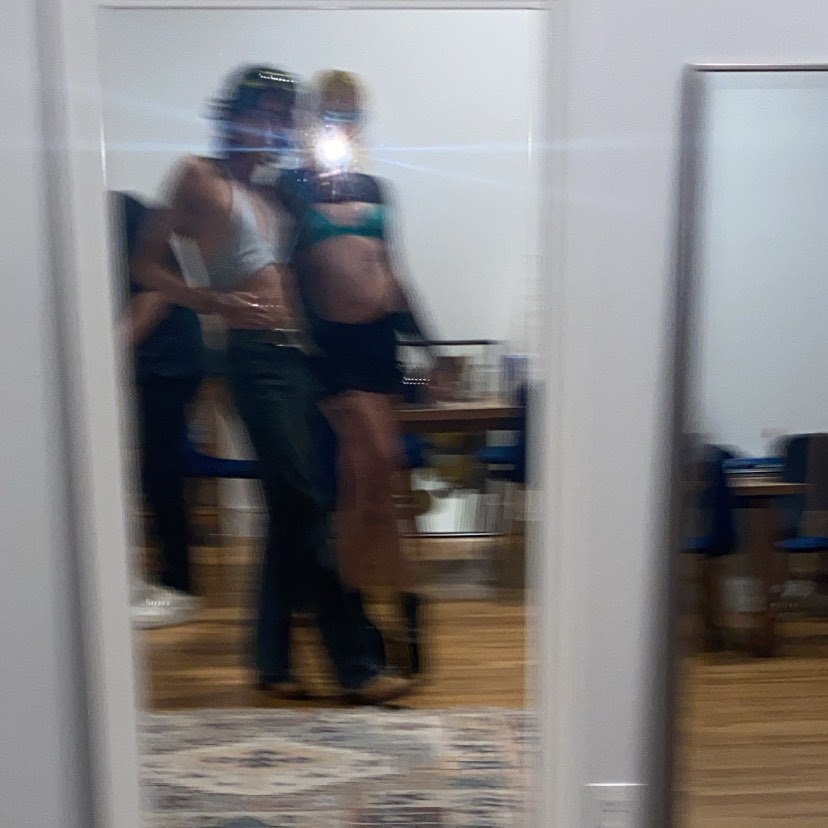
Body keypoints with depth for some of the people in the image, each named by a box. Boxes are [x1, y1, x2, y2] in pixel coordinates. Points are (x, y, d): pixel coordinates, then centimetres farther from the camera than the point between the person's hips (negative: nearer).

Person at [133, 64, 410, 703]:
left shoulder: (267, 195, 22)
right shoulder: (200, 177, 3)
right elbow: (149, 266, -1)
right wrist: (215, 302, -17)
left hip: (296, 356, 8)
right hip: (256, 357, -8)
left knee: (292, 512, 9)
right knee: (304, 506, -9)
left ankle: (274, 659, 20)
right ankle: (357, 666, -3)